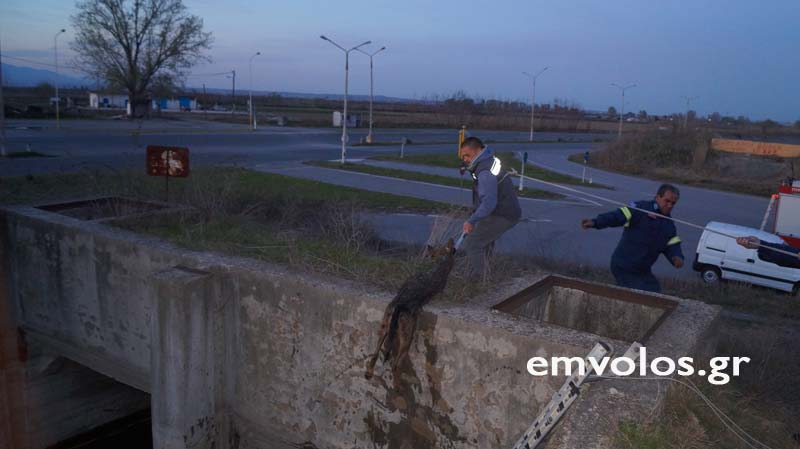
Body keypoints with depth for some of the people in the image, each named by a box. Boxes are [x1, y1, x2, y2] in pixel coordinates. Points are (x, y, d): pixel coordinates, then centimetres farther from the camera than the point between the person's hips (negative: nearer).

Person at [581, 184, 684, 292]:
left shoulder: (669, 225, 13)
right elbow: (617, 216, -23)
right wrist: (595, 222, -40)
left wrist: (677, 257, -18)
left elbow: (672, 245, 7)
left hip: (642, 271, 8)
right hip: (624, 267, -8)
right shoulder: (641, 208, -11)